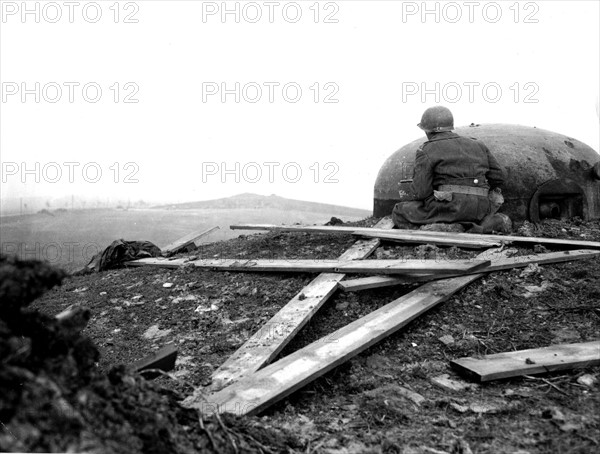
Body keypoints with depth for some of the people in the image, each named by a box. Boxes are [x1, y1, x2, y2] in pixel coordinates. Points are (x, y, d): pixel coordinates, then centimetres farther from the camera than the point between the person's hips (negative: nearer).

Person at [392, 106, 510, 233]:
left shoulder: (426, 151, 3)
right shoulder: (477, 145, 20)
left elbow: (420, 191, -4)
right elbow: (498, 176, 15)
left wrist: (405, 197, 17)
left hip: (450, 207, -6)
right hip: (479, 210, 6)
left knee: (400, 213, 5)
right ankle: (497, 221, 3)